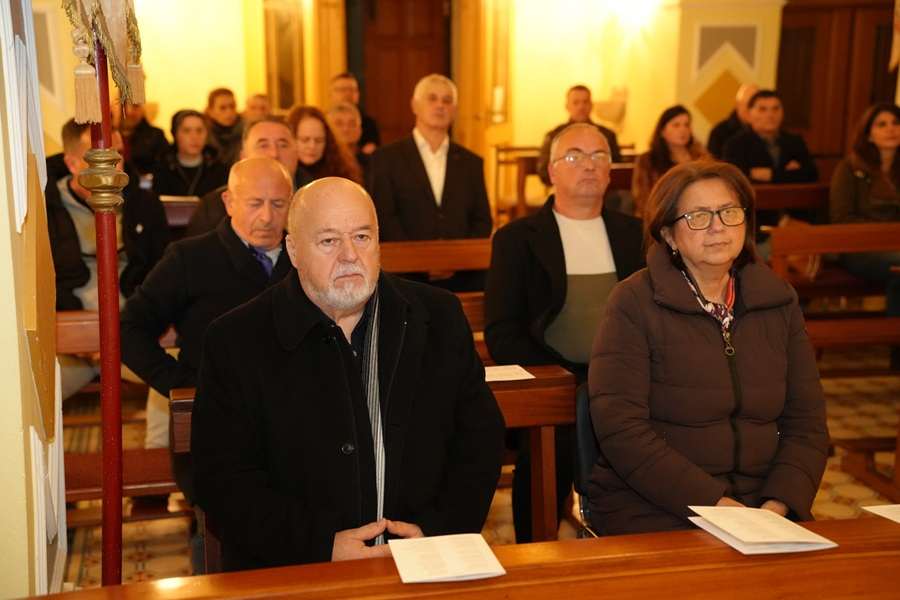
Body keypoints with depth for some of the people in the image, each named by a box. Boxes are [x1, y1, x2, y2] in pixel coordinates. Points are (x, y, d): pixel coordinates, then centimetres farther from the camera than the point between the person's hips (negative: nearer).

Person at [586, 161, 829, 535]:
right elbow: (620, 428, -13)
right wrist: (714, 503, -18)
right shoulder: (634, 303, -6)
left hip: (761, 503, 4)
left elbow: (806, 423, 7)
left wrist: (777, 505, -10)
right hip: (651, 507, -4)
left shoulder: (779, 301, 9)